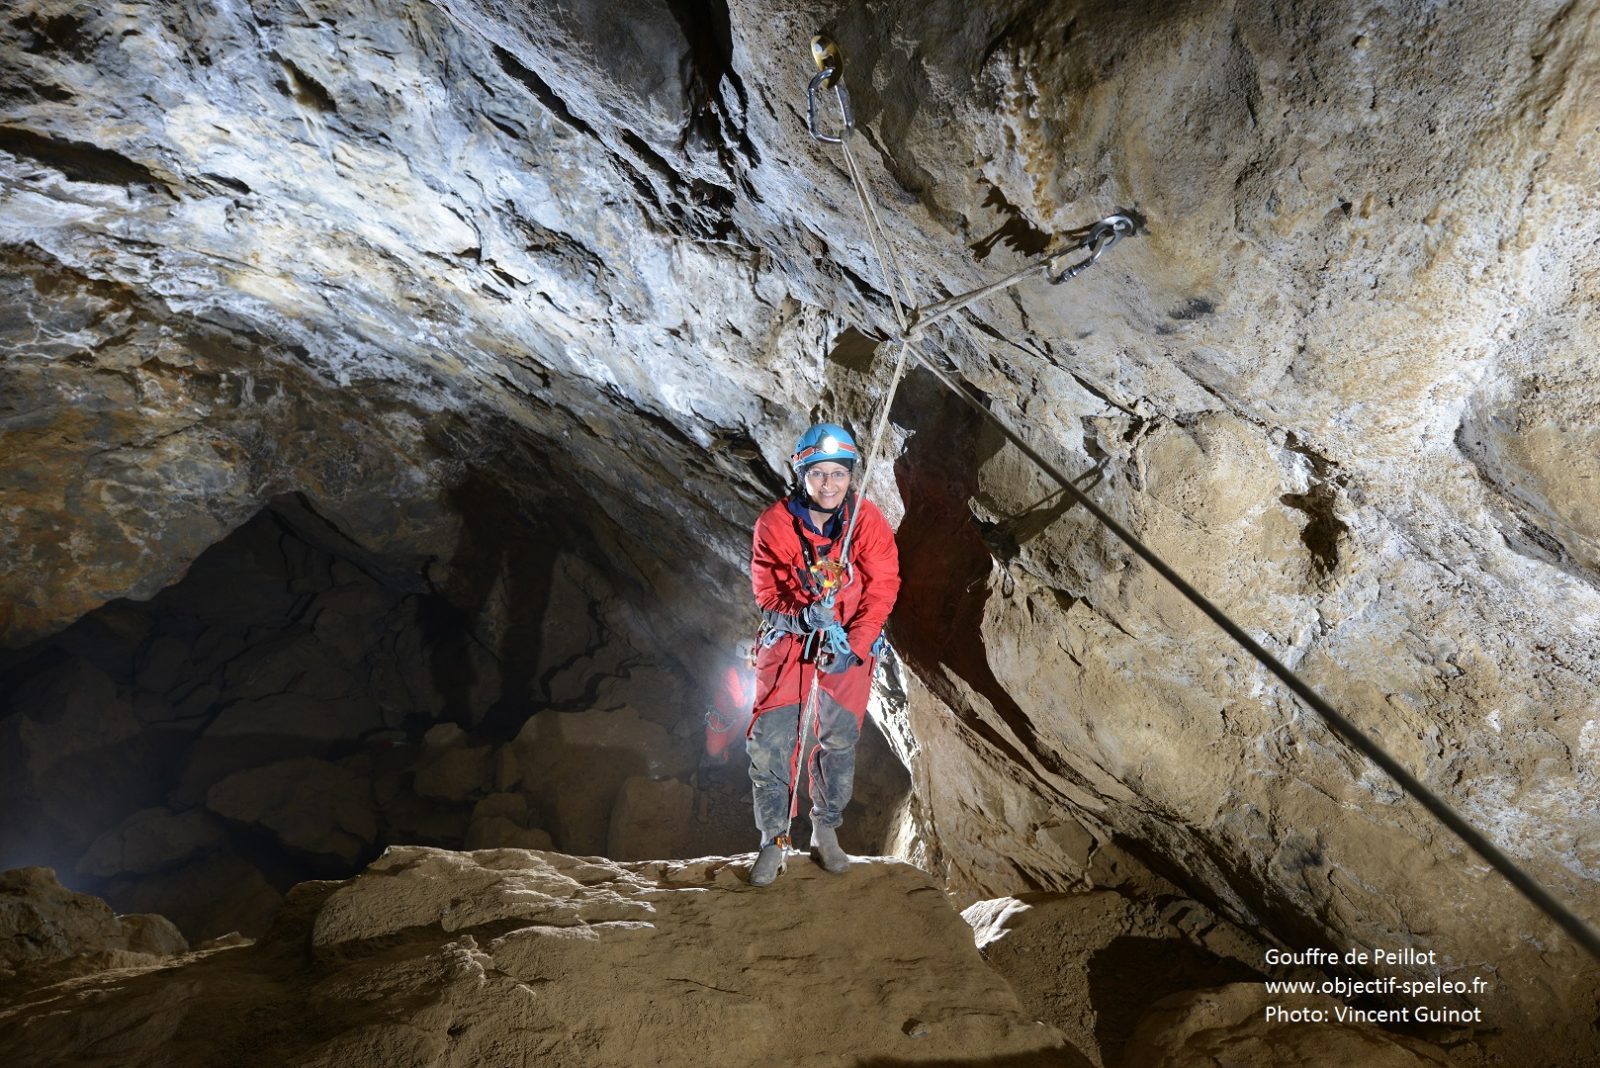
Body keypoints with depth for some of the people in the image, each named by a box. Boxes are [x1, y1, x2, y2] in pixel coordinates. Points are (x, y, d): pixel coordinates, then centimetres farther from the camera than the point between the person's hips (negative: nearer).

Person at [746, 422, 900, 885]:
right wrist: (802, 616, -27)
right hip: (787, 639, 0)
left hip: (849, 644, 1)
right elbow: (766, 591, -8)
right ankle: (774, 842, 9)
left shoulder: (869, 522, -10)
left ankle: (826, 832, 29)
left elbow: (881, 589, -10)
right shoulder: (774, 523, -12)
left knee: (838, 742, 7)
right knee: (770, 741, -7)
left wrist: (855, 644, -21)